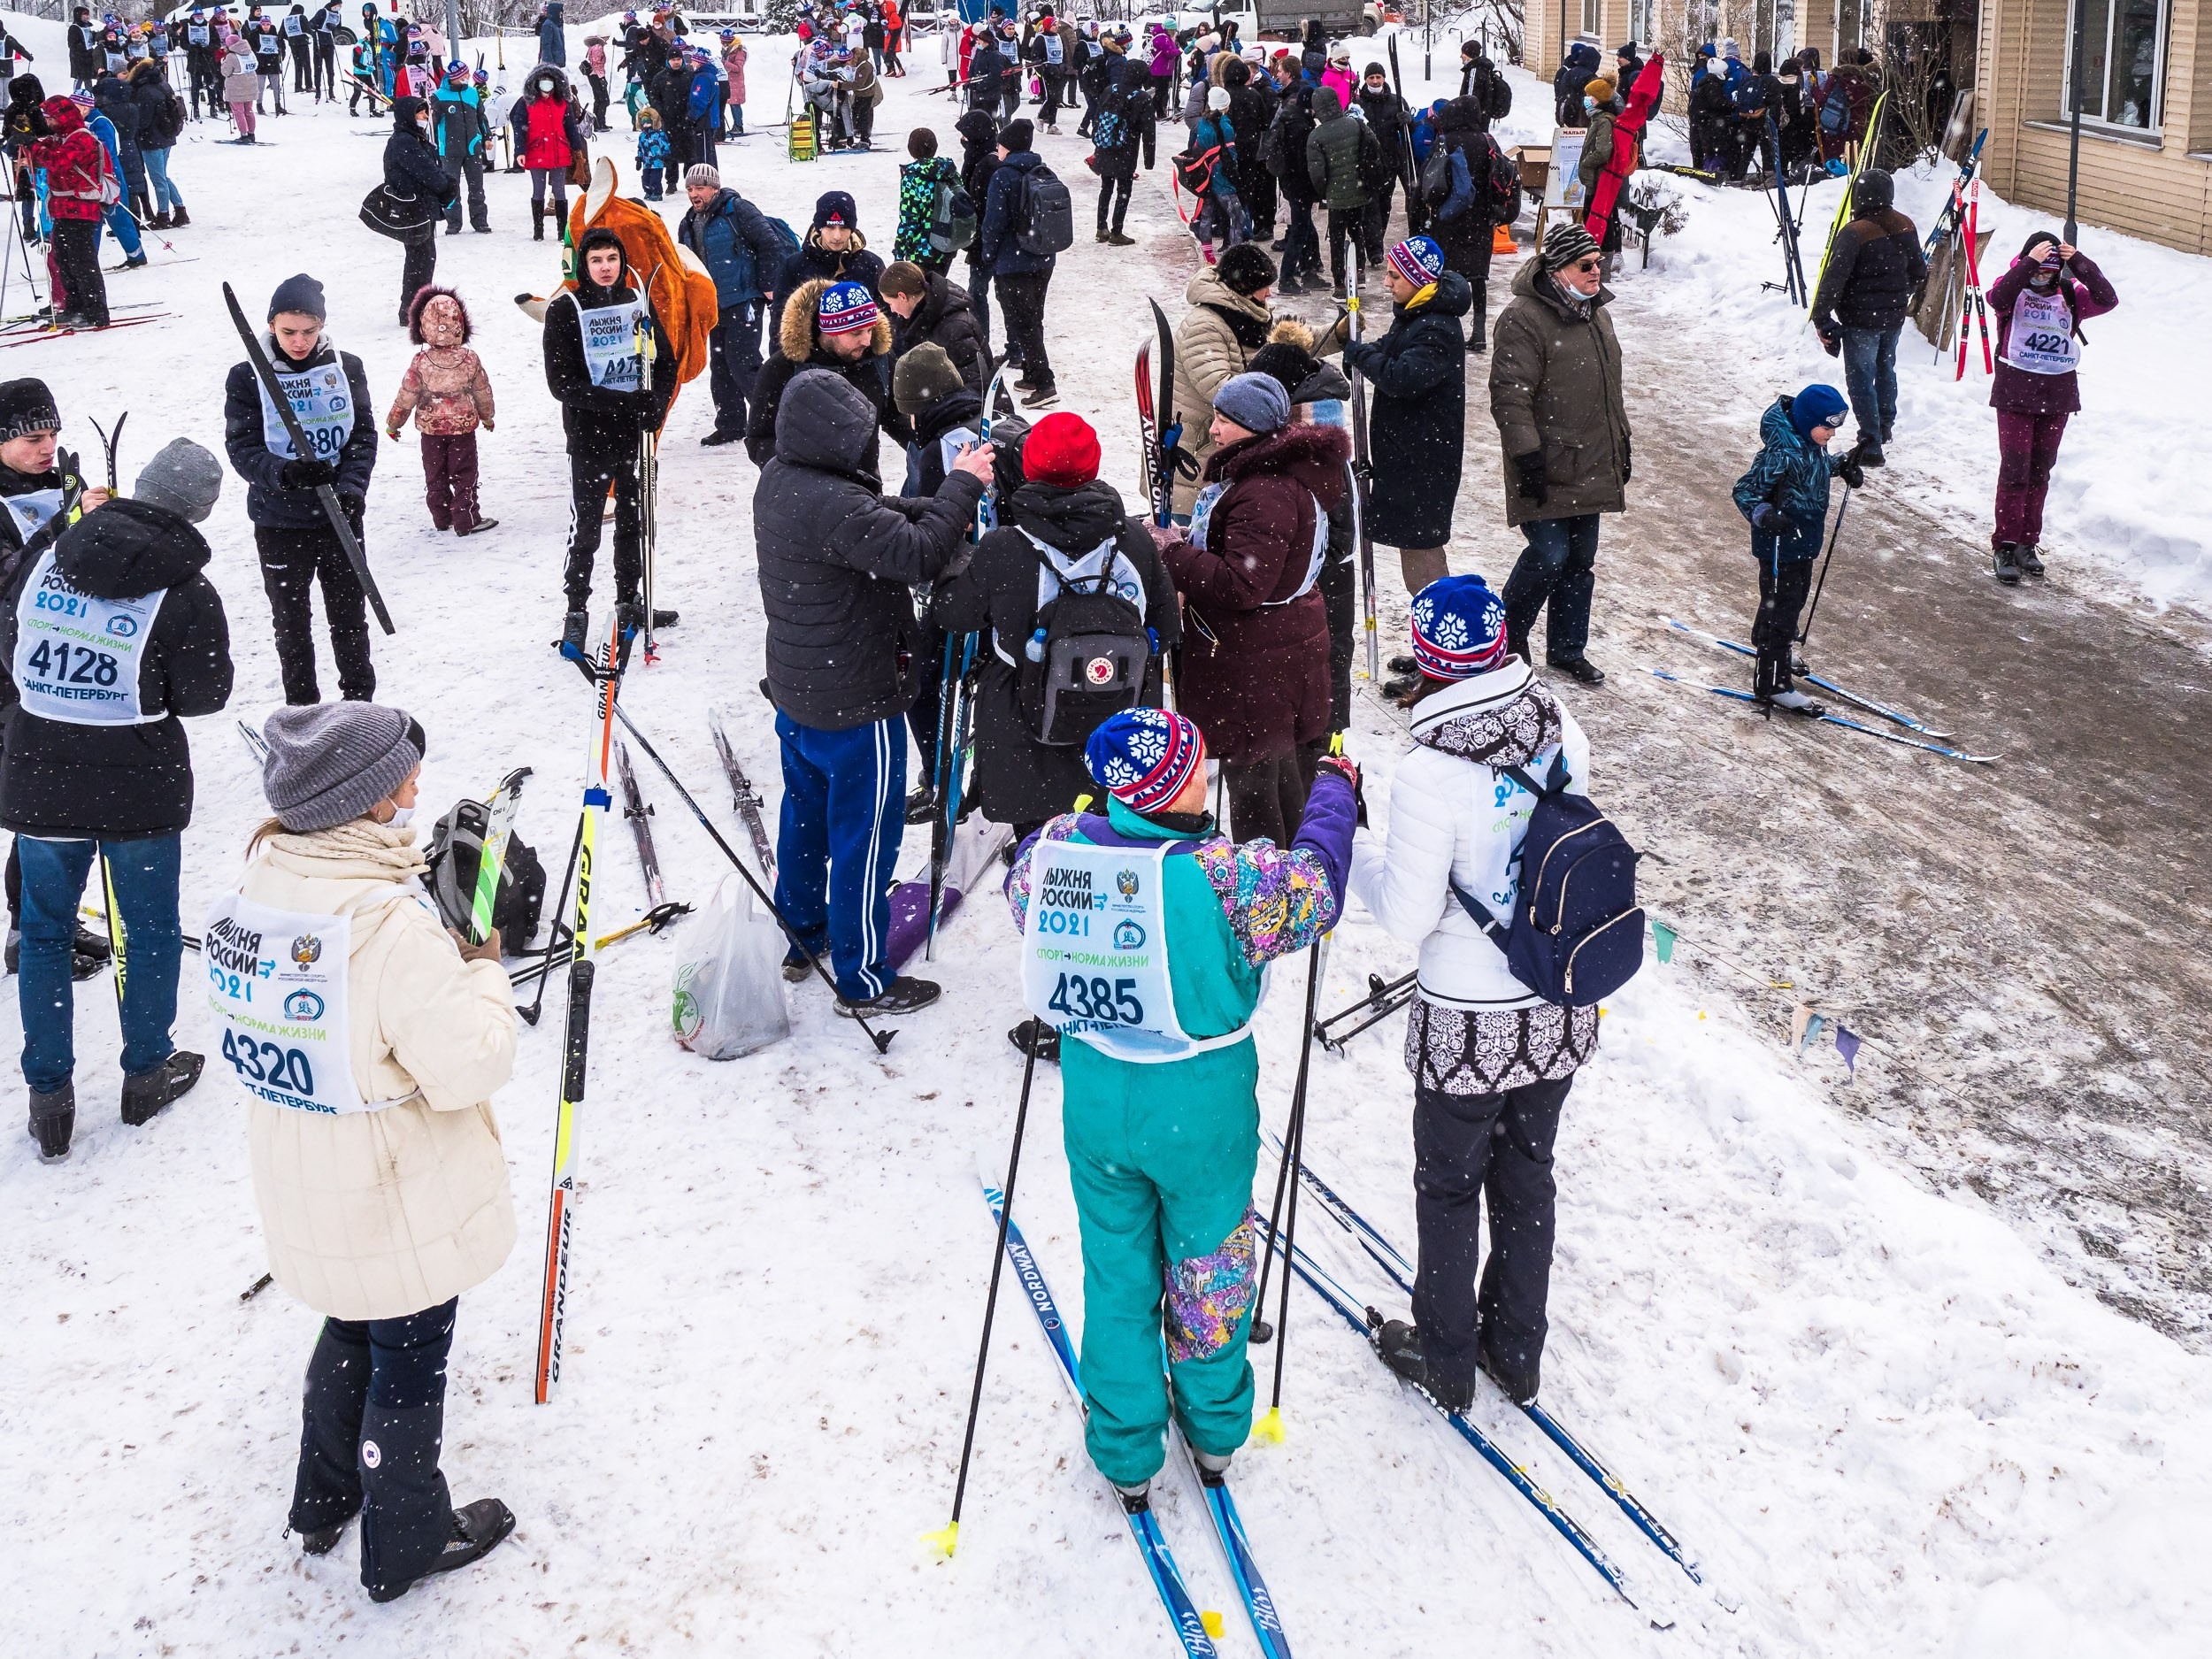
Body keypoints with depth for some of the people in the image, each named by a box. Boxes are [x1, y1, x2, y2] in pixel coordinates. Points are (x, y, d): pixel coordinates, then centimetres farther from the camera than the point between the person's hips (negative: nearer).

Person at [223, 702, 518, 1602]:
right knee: (409, 1364, 14)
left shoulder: (259, 884, -6)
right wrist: (485, 966, -14)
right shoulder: (393, 926, -31)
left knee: (352, 1333, 30)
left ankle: (324, 1501, 47)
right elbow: (470, 1065, -28)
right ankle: (406, 1545, 32)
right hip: (402, 1208, -7)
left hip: (306, 1194, 7)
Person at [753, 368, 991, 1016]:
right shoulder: (834, 505, -31)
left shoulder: (779, 479, -1)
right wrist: (961, 484, -22)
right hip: (856, 706, -9)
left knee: (806, 813, 24)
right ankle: (863, 979, 17)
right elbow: (917, 555, -34)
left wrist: (937, 509, -6)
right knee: (865, 837, 5)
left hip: (797, 692, 9)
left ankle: (800, 936, 42)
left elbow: (881, 521, 8)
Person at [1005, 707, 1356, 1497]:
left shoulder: (1059, 845, -12)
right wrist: (1334, 787, 5)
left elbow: (1024, 885, 10)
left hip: (1095, 1103, 3)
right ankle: (1213, 1432, 41)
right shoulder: (1222, 877, -26)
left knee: (1116, 1272, 19)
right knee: (1209, 1268, 21)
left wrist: (1088, 807, 22)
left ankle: (1126, 1457, 32)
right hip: (1201, 1112, -3)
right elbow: (1316, 883, -11)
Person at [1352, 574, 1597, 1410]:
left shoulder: (1430, 773, -25)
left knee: (1449, 1188, 16)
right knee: (1526, 1175, 23)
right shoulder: (1564, 735, -8)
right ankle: (1516, 1350, 39)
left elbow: (1407, 916, -18)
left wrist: (1347, 840, -6)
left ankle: (1446, 1358, 34)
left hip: (1468, 1027, -5)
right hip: (1561, 1013, 5)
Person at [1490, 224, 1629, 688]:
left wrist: (1621, 442, 24)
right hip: (1548, 471, -8)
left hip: (1591, 468, 8)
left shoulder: (1596, 314, 13)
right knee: (1550, 555, -10)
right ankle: (1508, 636, 14)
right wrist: (1527, 454, -21)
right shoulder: (1524, 319, -15)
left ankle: (1567, 649, 26)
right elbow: (1510, 394, -19)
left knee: (1580, 559, 12)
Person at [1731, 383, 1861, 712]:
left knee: (1796, 596, 25)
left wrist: (1843, 466, 9)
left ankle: (1765, 646, 48)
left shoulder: (1813, 443, 0)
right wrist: (1763, 514, -41)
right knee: (1781, 608, -3)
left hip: (1804, 541, 10)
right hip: (1779, 544, -10)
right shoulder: (1781, 453, -28)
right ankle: (1772, 684, 4)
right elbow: (1745, 491, -26)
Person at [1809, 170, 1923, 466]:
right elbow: (1919, 272, 11)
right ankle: (1885, 425, 44)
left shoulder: (1854, 233, -21)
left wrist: (1821, 318, -14)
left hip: (1861, 320, -7)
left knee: (1861, 379, 1)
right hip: (1894, 317, 7)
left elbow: (1833, 279, -22)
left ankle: (1871, 445, 0)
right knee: (1885, 367, 26)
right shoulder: (1906, 228, 0)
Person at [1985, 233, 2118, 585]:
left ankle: (2028, 543, 19)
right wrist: (2029, 263, -31)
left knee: (2040, 470, 10)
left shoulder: (2070, 295, 6)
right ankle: (2006, 546, -3)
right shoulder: (2014, 290, -2)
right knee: (2014, 469, -7)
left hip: (2057, 394, 4)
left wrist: (2080, 263, -18)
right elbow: (1997, 298, -26)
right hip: (2015, 392, -4)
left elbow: (2107, 300, -11)